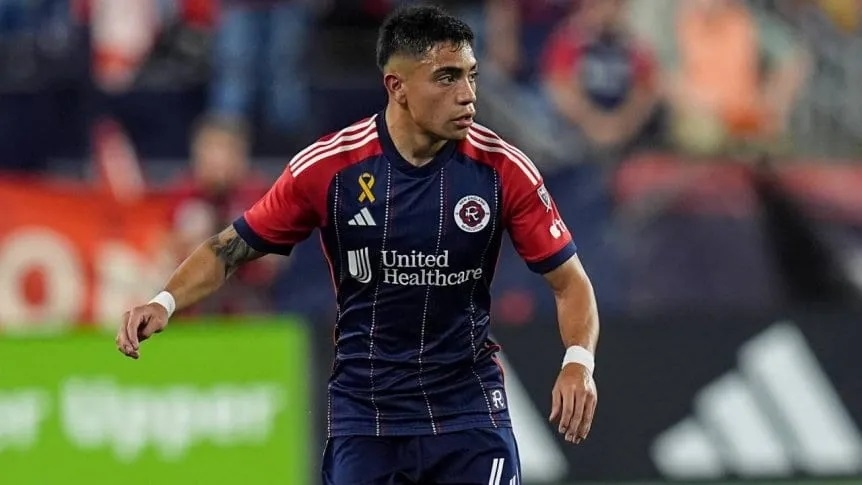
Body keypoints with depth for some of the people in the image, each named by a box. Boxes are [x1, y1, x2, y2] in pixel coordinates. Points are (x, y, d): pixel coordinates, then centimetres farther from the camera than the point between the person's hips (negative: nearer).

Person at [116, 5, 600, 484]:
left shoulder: (503, 169, -9)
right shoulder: (327, 166, -10)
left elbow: (570, 280, -2)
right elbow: (232, 247, 1)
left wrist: (579, 361, -20)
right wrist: (165, 303, -16)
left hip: (470, 408, 0)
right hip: (363, 415, 0)